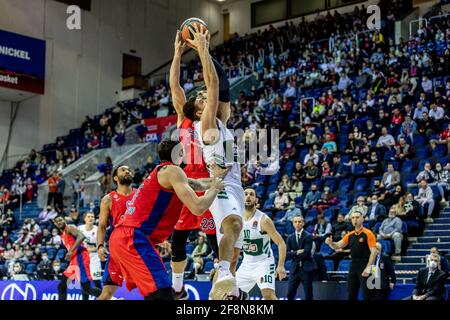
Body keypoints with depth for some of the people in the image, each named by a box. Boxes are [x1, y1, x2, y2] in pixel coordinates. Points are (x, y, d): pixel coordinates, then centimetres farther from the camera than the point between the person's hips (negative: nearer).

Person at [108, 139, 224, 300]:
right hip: (133, 239, -11)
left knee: (154, 294, 22)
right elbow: (197, 208, -12)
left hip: (121, 237, 11)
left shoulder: (161, 172, 25)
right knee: (163, 295, -19)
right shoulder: (172, 170, -4)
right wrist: (214, 189, 4)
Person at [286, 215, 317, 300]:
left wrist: (294, 255, -5)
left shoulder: (308, 236, -5)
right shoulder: (290, 238, 11)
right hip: (295, 268, 4)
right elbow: (287, 254, 3)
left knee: (308, 295, -2)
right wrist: (297, 252, -12)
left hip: (306, 268, -4)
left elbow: (306, 253, -15)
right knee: (290, 294, 0)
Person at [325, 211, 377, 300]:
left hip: (364, 268, -6)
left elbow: (373, 251, -12)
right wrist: (330, 242, -10)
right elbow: (337, 246, 12)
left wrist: (368, 267, -21)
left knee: (366, 295, -7)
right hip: (353, 266, 6)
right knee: (351, 295, 8)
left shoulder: (368, 234, -7)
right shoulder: (350, 235, 11)